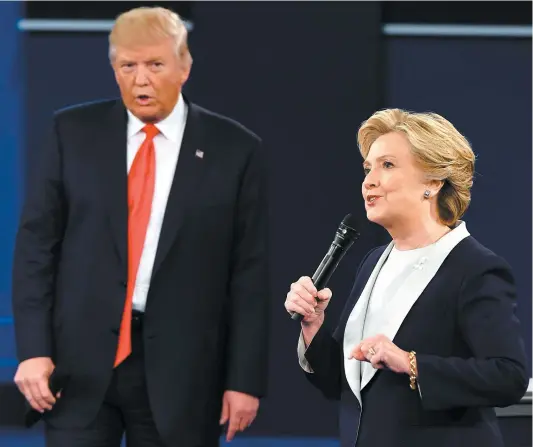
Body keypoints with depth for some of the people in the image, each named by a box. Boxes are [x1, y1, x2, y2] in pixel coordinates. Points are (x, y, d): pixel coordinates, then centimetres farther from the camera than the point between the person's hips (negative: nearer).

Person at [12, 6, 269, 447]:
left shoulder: (234, 148, 1)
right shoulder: (73, 132, 5)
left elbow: (250, 272, 1)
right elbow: (37, 242, 4)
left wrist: (245, 378, -3)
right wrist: (33, 349, -5)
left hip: (179, 367, -1)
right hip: (81, 358, 1)